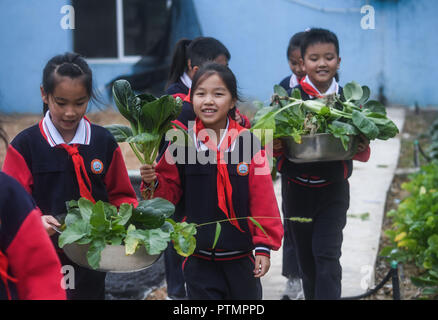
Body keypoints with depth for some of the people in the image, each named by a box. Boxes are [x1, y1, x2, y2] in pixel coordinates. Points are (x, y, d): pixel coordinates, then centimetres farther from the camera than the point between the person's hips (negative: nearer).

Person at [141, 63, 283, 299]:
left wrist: (264, 246, -6)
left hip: (241, 258, 0)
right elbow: (170, 193, 6)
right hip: (198, 260, 0)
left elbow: (262, 200, -5)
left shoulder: (248, 143, -7)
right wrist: (154, 183, -15)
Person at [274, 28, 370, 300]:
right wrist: (276, 145, -27)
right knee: (307, 260, 14)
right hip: (298, 188, 1)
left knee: (327, 257, -9)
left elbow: (363, 154, 2)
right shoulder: (290, 96, -5)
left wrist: (362, 148, -21)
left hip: (334, 189, -1)